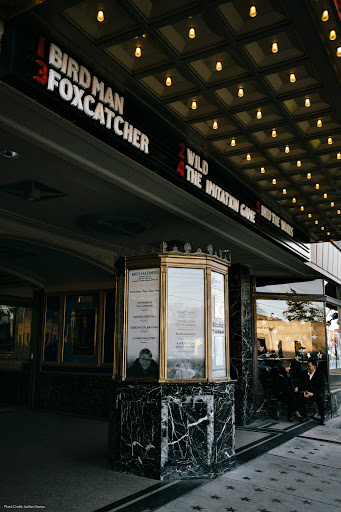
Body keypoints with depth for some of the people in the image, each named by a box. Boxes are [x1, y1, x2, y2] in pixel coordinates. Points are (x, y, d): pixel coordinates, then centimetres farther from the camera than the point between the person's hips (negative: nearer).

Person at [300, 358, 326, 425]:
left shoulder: (321, 374, -5)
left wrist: (312, 394, -21)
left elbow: (321, 388, -10)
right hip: (307, 393, 3)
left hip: (317, 394, -3)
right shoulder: (305, 374, 8)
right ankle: (304, 415, -15)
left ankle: (322, 419, -26)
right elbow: (302, 385, 13)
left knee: (320, 397, -36)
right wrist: (304, 391, -10)